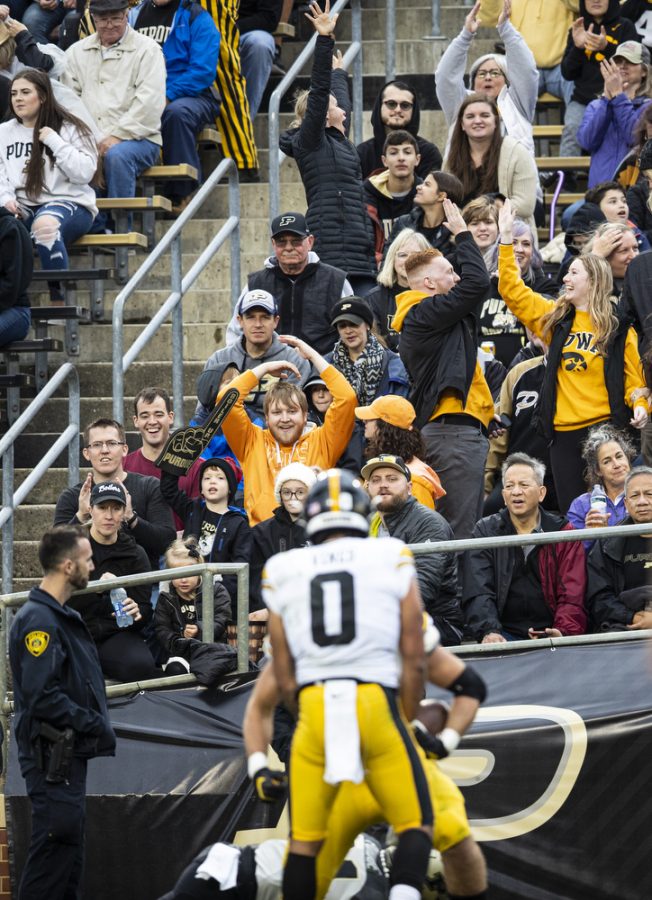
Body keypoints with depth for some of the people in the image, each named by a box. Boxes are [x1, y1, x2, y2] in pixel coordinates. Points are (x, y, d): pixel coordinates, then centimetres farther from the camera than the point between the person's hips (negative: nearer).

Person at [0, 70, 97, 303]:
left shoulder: (69, 128, 3)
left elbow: (84, 173, -7)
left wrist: (54, 142, -11)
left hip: (68, 203, -4)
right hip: (21, 206, 4)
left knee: (45, 224, -40)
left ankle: (59, 298, -30)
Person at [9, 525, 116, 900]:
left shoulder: (63, 616, 16)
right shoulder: (39, 620, -18)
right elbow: (41, 696, -24)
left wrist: (99, 725, 8)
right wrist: (96, 725, -18)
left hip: (71, 755, 11)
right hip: (53, 756, -11)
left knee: (70, 853, 14)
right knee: (56, 846, -12)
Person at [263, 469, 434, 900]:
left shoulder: (283, 572, 13)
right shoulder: (393, 560, 7)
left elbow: (285, 677, 13)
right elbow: (414, 661, 6)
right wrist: (407, 724, 19)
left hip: (313, 708, 2)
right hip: (377, 705, -2)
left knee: (305, 841, 12)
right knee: (416, 826, 9)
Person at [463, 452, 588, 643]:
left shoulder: (563, 533, 9)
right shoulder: (485, 531, 9)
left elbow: (572, 595, 0)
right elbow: (478, 593, -3)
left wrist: (564, 632, -21)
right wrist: (489, 632, -23)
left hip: (549, 634, 1)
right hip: (504, 634, -1)